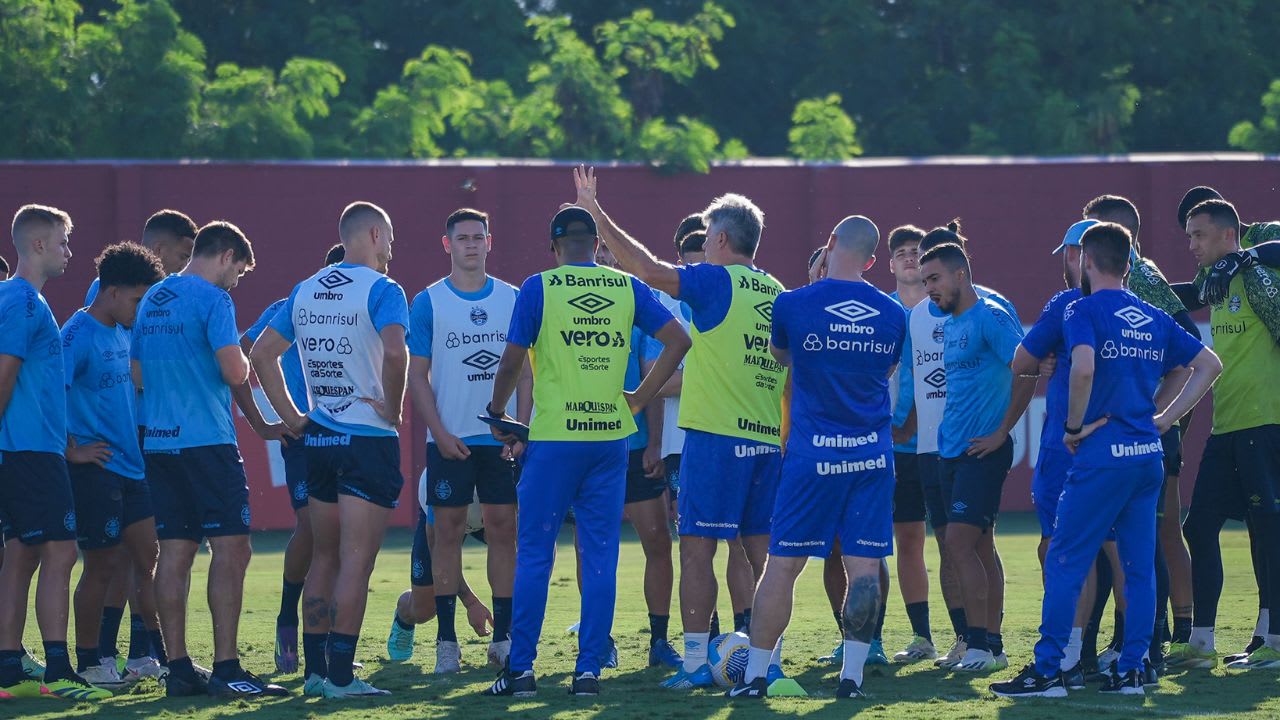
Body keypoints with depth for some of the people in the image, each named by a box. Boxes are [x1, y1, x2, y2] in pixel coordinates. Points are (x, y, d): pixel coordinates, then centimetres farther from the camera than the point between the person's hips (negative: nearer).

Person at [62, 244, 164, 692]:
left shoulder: (123, 333, 12)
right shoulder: (78, 336, -14)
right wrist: (72, 451, -17)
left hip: (131, 467, 8)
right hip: (95, 468, -8)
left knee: (148, 559, 8)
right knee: (103, 566, -1)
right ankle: (88, 663, 9)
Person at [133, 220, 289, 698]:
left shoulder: (151, 300, 16)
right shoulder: (212, 299, -9)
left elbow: (136, 376, 22)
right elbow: (235, 372, -18)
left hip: (158, 441, 8)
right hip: (207, 440, -8)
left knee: (174, 552, 7)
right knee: (231, 548, -6)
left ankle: (178, 669, 6)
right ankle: (226, 670, -11)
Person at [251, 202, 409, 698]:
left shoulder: (305, 291, 12)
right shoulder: (381, 290, -10)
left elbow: (263, 352, 13)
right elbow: (394, 351, -28)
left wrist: (290, 416, 12)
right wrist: (394, 410, -13)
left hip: (318, 436, 7)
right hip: (369, 440, -7)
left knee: (324, 559, 15)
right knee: (355, 563, -5)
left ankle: (314, 670, 16)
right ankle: (339, 676, -7)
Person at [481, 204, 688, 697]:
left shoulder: (539, 288, -3)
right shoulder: (628, 288, 6)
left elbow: (512, 363, -3)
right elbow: (677, 341, 3)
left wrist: (496, 414, 13)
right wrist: (638, 399, 9)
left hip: (554, 438, -3)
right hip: (611, 436, 3)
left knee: (534, 554, 3)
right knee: (601, 557, 6)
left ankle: (521, 669, 2)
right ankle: (589, 670, 4)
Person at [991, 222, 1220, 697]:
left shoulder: (1085, 310, -7)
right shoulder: (1155, 318, 14)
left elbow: (1084, 368, -24)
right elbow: (1208, 364, 18)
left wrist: (1074, 427, -11)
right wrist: (1162, 419, 15)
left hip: (1103, 456, -7)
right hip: (1149, 454, 7)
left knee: (1064, 563, -3)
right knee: (1139, 565, 9)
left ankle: (1047, 671, -5)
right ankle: (1131, 670, 10)